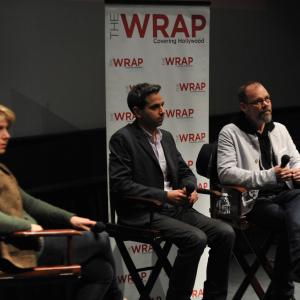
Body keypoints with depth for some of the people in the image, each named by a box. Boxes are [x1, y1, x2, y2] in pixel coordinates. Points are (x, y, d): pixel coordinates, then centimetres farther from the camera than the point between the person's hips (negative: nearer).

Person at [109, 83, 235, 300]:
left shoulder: (166, 137, 16)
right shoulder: (123, 139, -7)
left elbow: (185, 172, 22)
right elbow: (121, 185, -16)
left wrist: (191, 189, -3)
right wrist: (164, 196, -18)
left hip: (175, 208, 7)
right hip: (144, 214, -7)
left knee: (225, 233, -10)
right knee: (196, 239, -28)